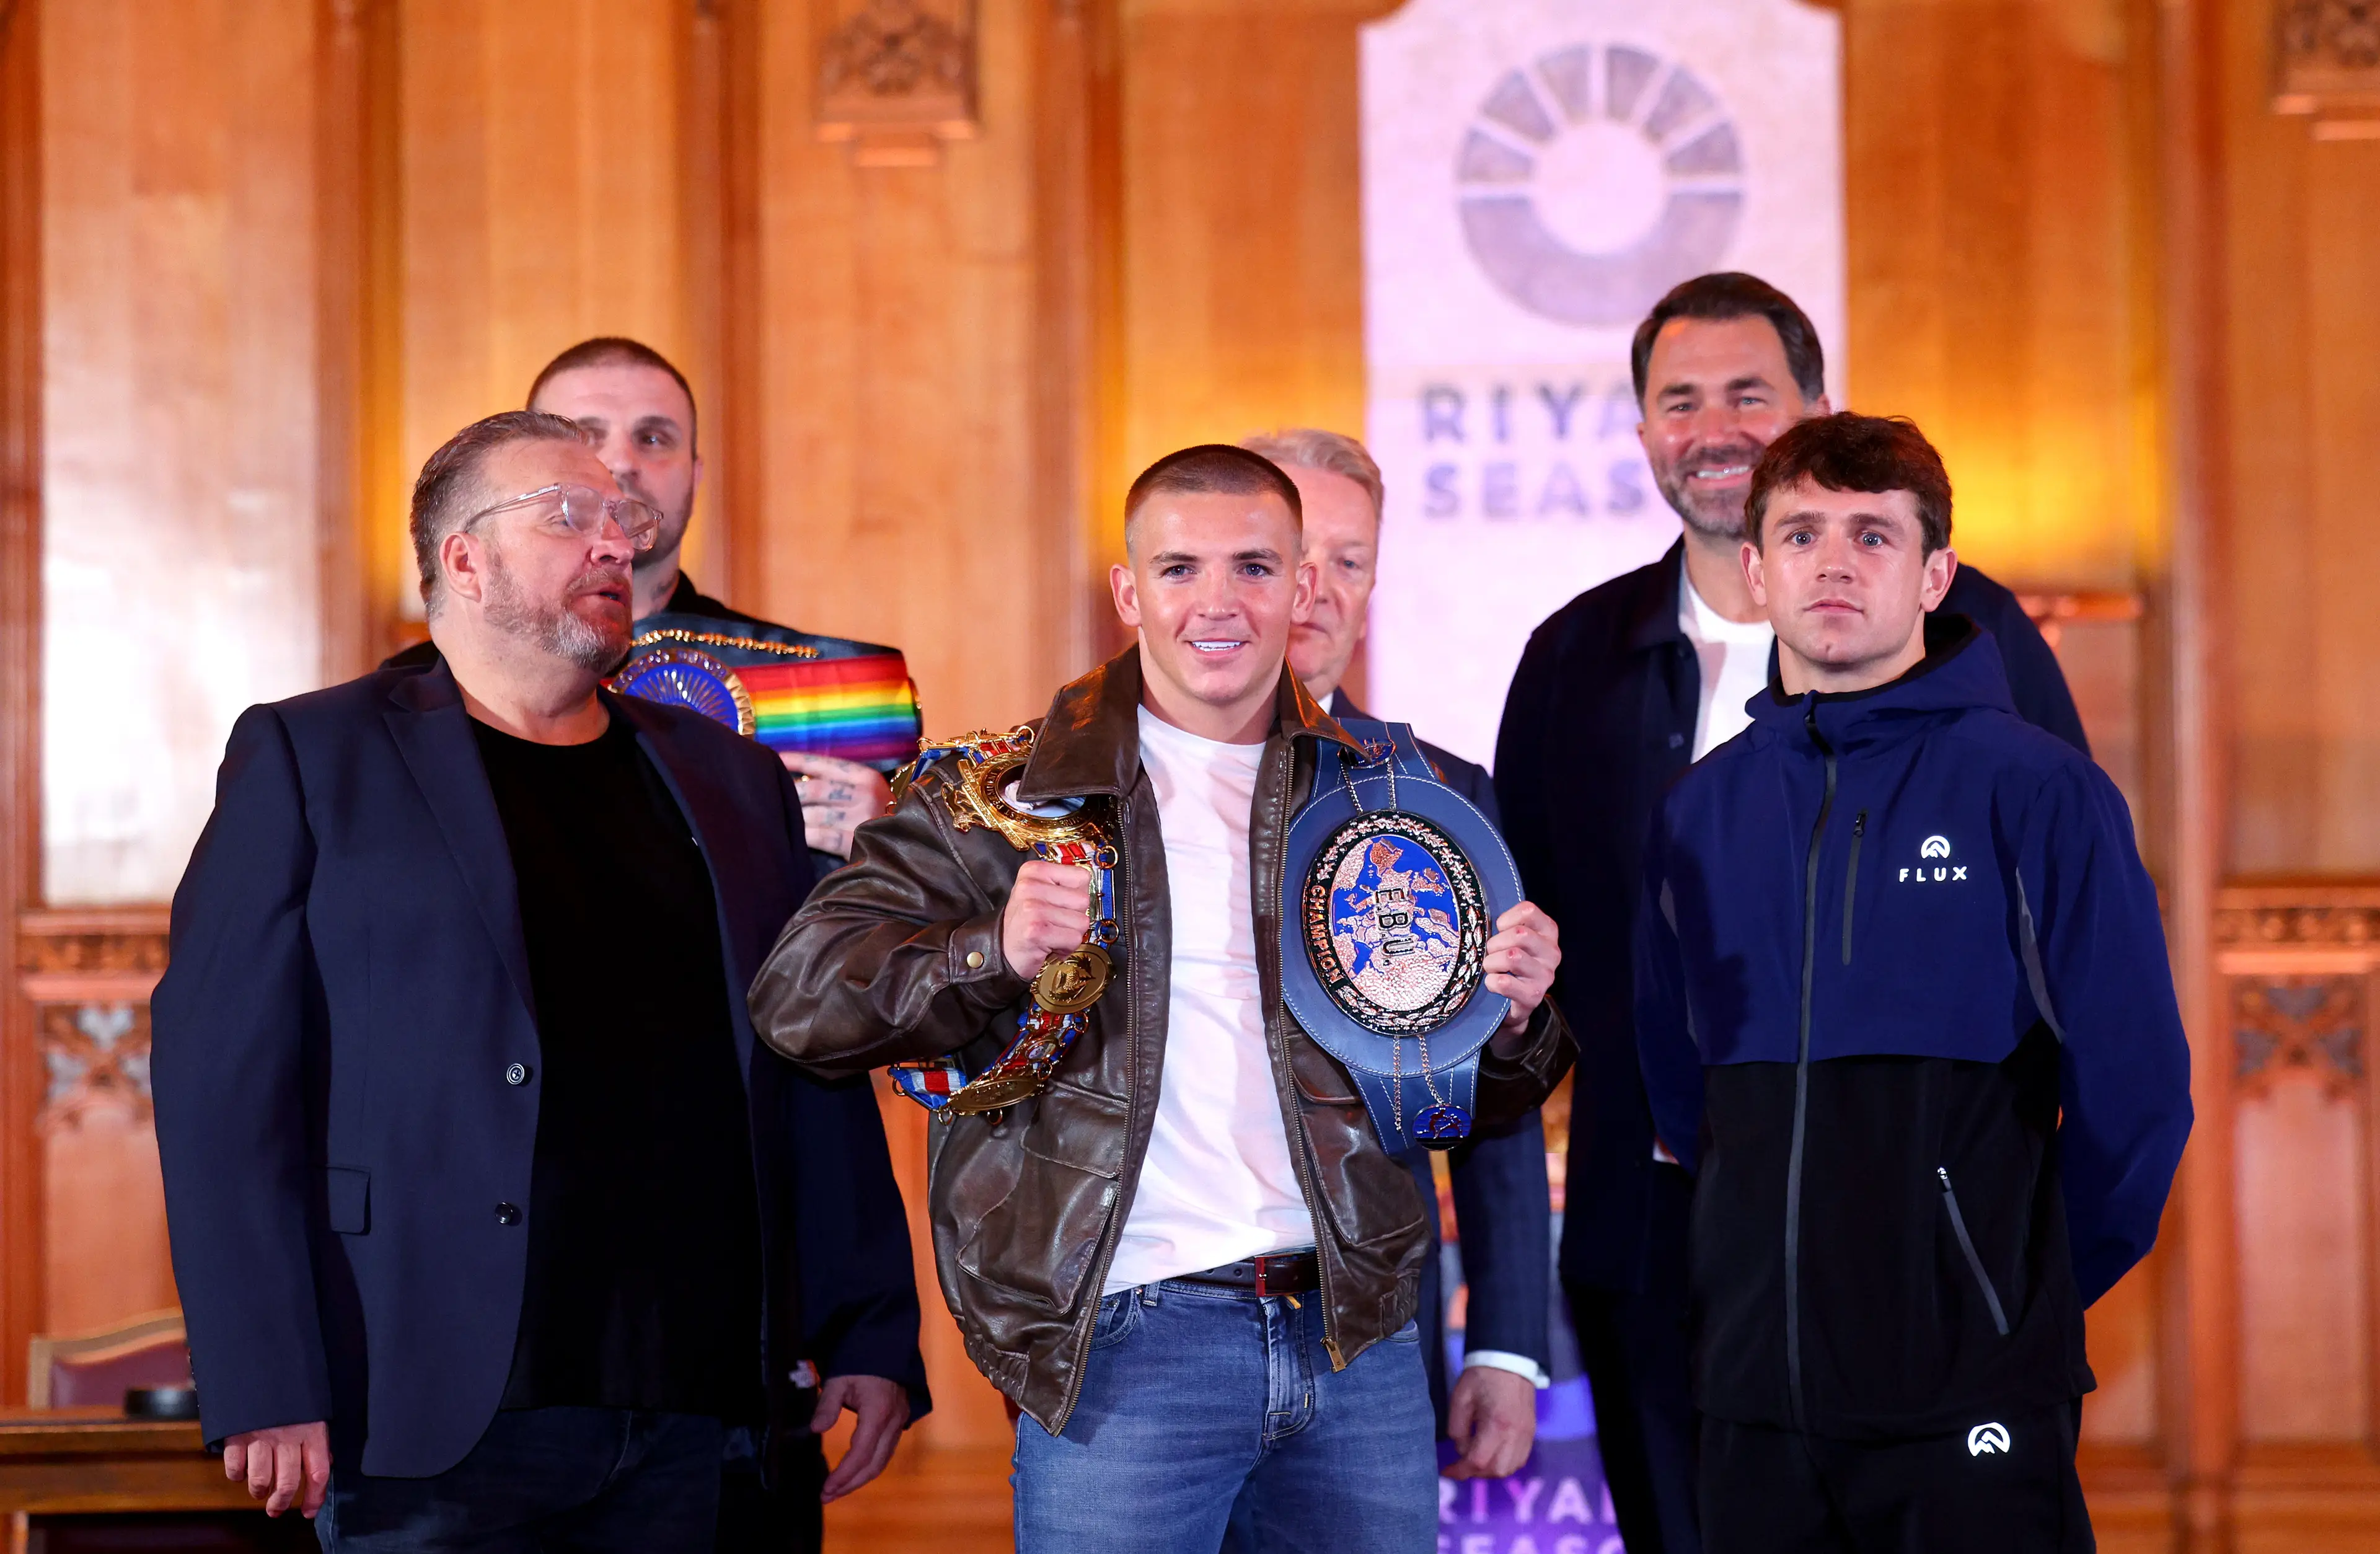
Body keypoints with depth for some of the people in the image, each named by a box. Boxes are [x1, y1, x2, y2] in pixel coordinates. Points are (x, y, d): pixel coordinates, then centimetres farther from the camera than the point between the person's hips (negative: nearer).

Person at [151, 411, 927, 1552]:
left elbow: (821, 1076, 16)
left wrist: (874, 1337, 7)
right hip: (439, 1418, -4)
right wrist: (266, 1392, -13)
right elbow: (222, 1077, -4)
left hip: (687, 1424, 4)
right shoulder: (309, 760, 4)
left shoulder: (728, 777, 18)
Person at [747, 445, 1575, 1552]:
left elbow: (1478, 1104, 17)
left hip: (1358, 1336, 3)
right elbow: (798, 994, -6)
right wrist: (994, 954, -21)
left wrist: (1511, 1019, -6)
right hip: (1124, 1346, -3)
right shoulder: (1007, 793, 2)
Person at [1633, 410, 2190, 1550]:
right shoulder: (1702, 812, 10)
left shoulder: (2034, 791, -5)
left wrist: (2023, 1295, 4)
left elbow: (2134, 1088, -4)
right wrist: (1781, 1272, 11)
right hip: (1756, 1393, 4)